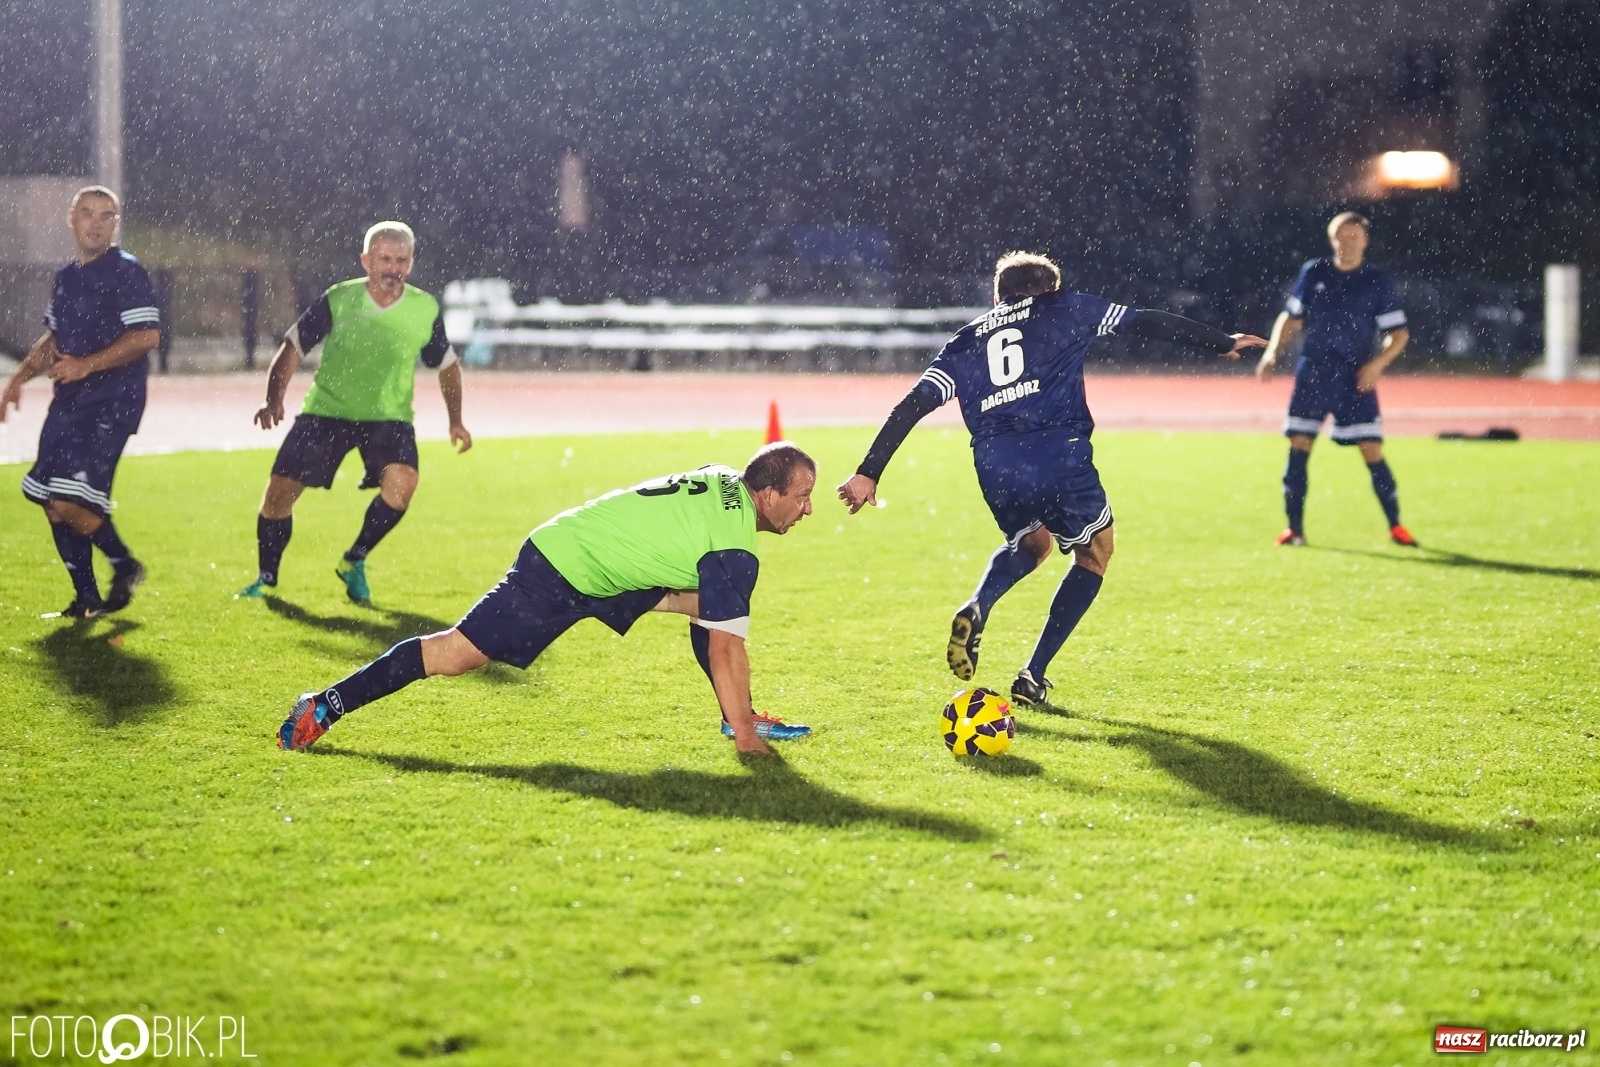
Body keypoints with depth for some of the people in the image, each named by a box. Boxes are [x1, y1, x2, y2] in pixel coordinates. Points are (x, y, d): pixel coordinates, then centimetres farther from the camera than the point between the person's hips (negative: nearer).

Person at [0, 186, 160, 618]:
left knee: (71, 500, -18)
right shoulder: (66, 278, 17)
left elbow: (148, 336, -16)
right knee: (50, 499, 6)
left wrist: (88, 364, -20)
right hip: (69, 403, 8)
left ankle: (125, 566, 5)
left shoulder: (126, 271, -8)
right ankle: (87, 598, 15)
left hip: (111, 403, -8)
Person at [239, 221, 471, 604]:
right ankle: (266, 579, 17)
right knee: (280, 490, -8)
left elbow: (447, 364, 8)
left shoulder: (426, 310, -9)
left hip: (389, 417, 0)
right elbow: (293, 347, -5)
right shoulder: (338, 300, -13)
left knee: (402, 482, -27)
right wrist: (274, 399, -17)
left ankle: (354, 562, -3)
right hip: (327, 410, 0)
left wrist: (455, 421, 5)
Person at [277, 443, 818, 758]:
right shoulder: (733, 552, -22)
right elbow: (726, 646, -22)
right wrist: (745, 736, -18)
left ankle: (739, 716, 10)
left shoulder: (723, 480, 4)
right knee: (459, 653, -8)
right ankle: (326, 706, -1)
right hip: (564, 576, -10)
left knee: (703, 602, 6)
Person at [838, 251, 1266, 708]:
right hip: (1058, 451, -4)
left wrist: (868, 474, 10)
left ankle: (977, 607, 2)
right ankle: (1033, 677, 15)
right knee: (1094, 552, 22)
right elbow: (1151, 323, 19)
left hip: (993, 465, 4)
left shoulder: (968, 339, 22)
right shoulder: (1065, 308, 18)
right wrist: (1223, 343, 30)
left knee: (1029, 544, 34)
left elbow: (911, 405, 12)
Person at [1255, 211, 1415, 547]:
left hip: (1356, 380, -2)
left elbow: (1399, 334, 2)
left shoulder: (1378, 282, 1)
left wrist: (1377, 363, -14)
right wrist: (1272, 353, 1)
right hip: (1312, 375, 2)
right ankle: (1294, 528, 5)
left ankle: (1395, 526, 7)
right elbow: (1292, 318, 15)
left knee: (1372, 452, -6)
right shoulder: (1313, 273, 7)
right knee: (1298, 448, -4)